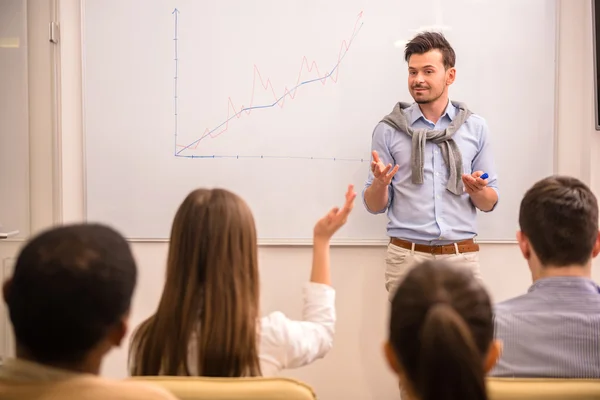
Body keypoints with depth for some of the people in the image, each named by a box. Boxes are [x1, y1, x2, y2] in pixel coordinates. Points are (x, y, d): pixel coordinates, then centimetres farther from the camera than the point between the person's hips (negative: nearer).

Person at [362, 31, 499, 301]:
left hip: (461, 256, 1)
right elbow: (374, 206, 5)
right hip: (407, 256, -1)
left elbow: (489, 204, 9)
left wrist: (479, 191, -12)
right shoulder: (389, 129, 3)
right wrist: (380, 183, -16)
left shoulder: (475, 127, 6)